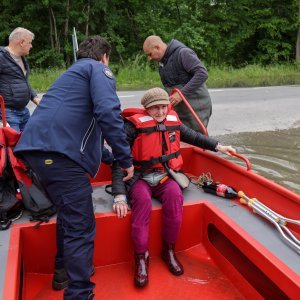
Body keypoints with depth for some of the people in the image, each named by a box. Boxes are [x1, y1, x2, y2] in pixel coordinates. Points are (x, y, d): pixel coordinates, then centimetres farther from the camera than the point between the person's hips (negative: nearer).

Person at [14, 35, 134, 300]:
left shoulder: (74, 72, 34)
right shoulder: (98, 69, 5)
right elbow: (108, 113, -15)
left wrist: (109, 158, 46)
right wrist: (125, 159, -7)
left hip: (38, 147, 10)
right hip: (58, 152, -10)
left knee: (69, 213, 25)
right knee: (81, 227, -5)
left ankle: (64, 272, 40)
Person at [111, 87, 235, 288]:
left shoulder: (173, 122, 2)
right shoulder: (134, 125, -14)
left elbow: (193, 136, 22)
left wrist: (218, 146, 16)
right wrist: (119, 196, -25)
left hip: (165, 177, 4)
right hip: (139, 179, -3)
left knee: (175, 195, -28)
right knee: (143, 200, -34)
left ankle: (169, 250, -9)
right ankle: (141, 257, -18)